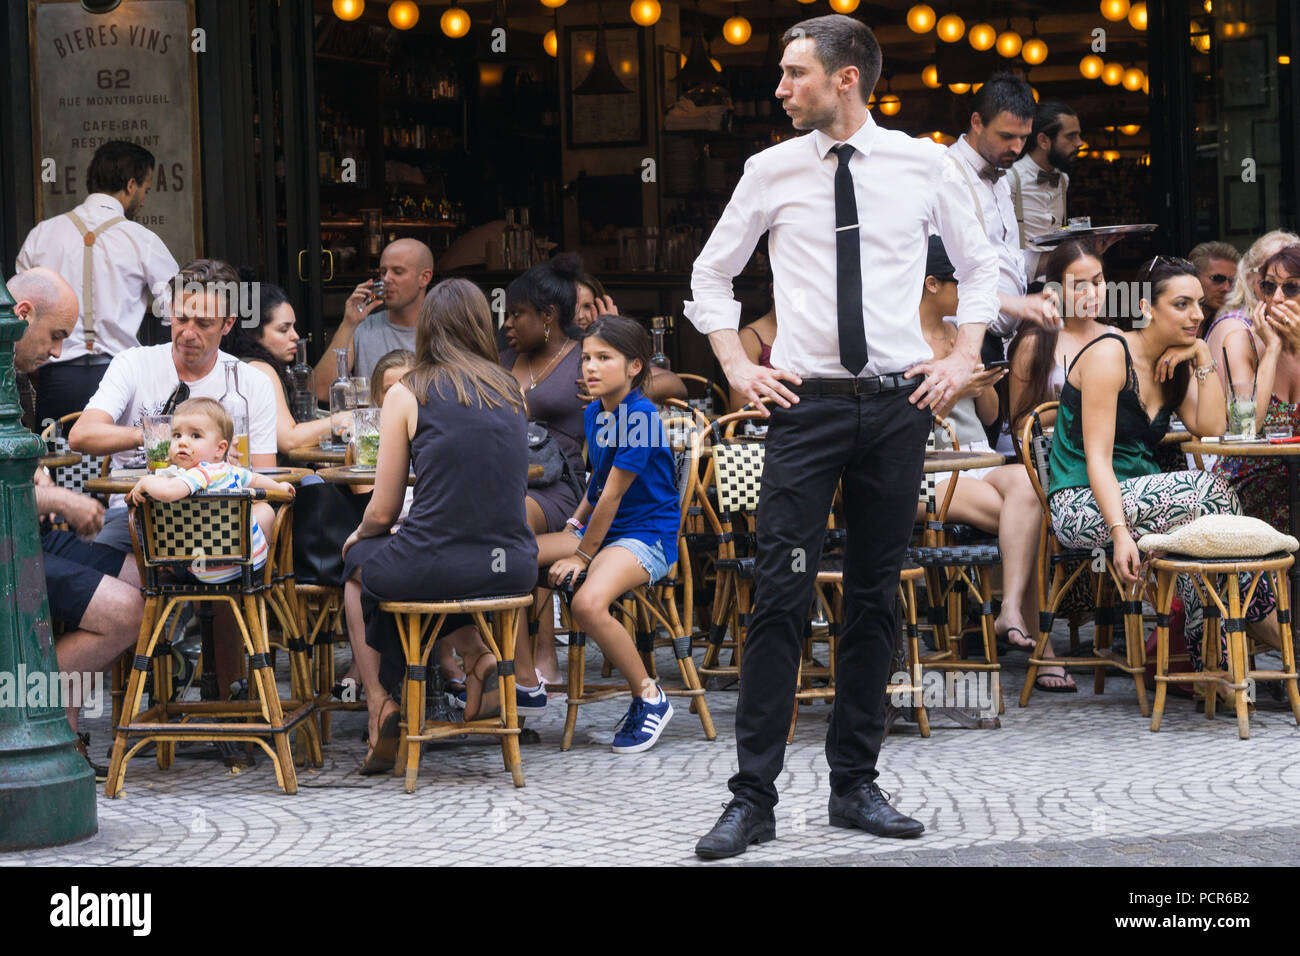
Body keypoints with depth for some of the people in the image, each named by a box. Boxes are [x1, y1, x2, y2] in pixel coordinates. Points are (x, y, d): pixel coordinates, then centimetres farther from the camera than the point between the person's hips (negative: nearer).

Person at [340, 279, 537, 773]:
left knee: (358, 563, 30)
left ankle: (379, 702, 19)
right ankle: (476, 654, 13)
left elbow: (382, 512, 0)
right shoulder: (512, 394, 9)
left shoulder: (406, 395, -3)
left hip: (438, 568, -4)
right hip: (513, 571, 4)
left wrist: (360, 536, 23)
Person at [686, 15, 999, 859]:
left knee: (877, 598, 6)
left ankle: (856, 784, 15)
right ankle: (754, 798, -5)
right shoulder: (771, 172, 4)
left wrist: (964, 358, 7)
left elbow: (980, 265, 17)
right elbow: (711, 273, 16)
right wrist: (736, 366, 6)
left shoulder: (924, 165, 4)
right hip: (806, 402, -1)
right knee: (782, 596, -9)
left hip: (898, 402, 1)